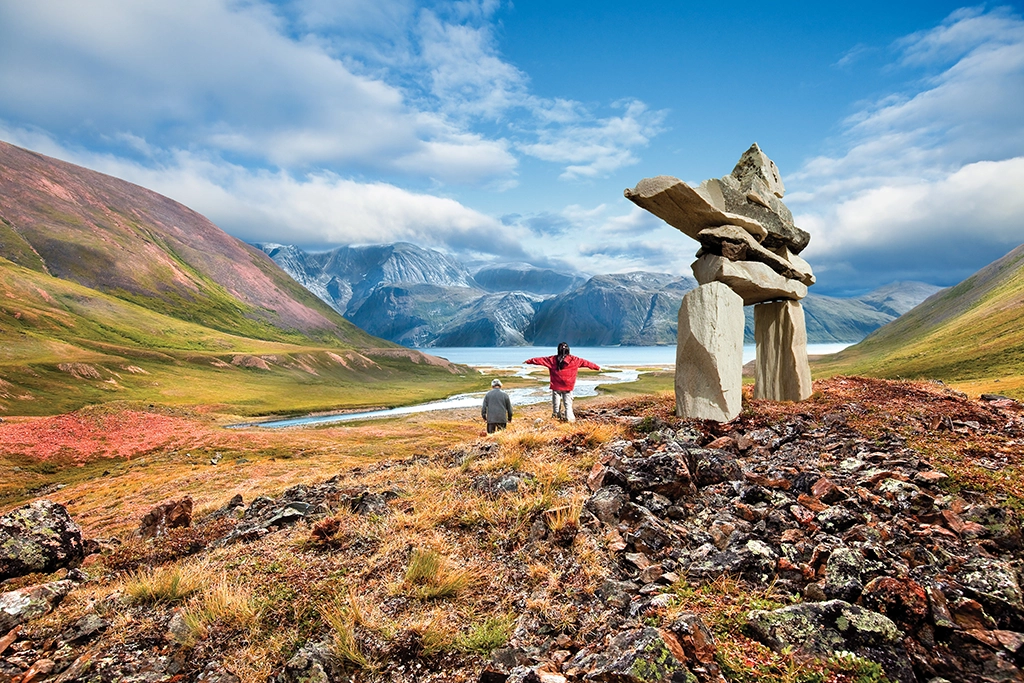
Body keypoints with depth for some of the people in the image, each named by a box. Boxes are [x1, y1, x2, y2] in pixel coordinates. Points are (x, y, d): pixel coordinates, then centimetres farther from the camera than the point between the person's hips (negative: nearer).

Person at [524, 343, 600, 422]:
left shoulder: (552, 359, -4)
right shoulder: (574, 360, -5)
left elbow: (540, 360, 4)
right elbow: (585, 362, 4)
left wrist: (529, 361, 16)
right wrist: (597, 367, 15)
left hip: (556, 386, 1)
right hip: (568, 387, -1)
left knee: (556, 403, 14)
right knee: (568, 404, 4)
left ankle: (556, 415, 21)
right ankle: (569, 418, -7)